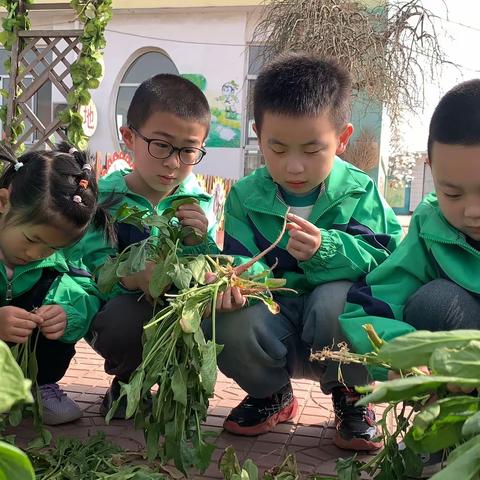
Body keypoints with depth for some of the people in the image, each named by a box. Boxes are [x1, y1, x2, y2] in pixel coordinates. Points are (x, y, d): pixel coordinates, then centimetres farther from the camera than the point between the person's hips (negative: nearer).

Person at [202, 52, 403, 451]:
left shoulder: (359, 193, -6)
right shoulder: (245, 196, -2)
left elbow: (384, 262, -16)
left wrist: (326, 250, -35)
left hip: (340, 329, -1)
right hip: (277, 320, 2)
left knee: (334, 300, -36)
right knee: (230, 323, -30)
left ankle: (352, 398, -1)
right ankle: (271, 395, 7)